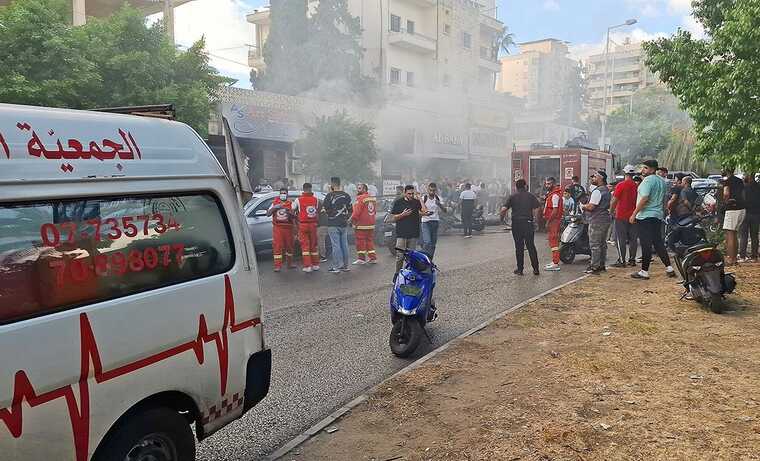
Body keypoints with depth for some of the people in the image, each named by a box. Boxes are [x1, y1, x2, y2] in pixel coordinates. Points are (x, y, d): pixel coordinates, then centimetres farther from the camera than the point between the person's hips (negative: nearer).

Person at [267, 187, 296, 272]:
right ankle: (277, 266, -6)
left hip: (288, 227, 1)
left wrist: (289, 212, -23)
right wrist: (274, 208, -11)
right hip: (277, 227, -1)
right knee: (277, 246, -7)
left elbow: (293, 216, -1)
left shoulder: (290, 204, 7)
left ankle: (290, 264, 26)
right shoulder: (275, 203, 9)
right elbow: (268, 214, 4)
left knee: (289, 246, 10)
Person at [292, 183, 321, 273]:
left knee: (305, 245, 1)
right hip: (313, 225, 2)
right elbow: (317, 211, 6)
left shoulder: (298, 200, -6)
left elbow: (292, 211, 0)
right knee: (313, 245, 13)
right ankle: (315, 265, 20)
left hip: (303, 225, -2)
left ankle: (307, 266, -2)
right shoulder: (315, 199, 1)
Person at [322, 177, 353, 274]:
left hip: (333, 224, -5)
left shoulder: (330, 195, -10)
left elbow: (324, 208, -5)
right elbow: (350, 210, 12)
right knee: (344, 244, 10)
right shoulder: (346, 195, 7)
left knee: (336, 245, -3)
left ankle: (337, 266, -2)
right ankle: (345, 265, 16)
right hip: (344, 224, 5)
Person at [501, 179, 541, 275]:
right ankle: (536, 269, 6)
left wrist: (502, 216, 10)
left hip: (516, 224, 0)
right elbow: (539, 207, -4)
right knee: (531, 246, 6)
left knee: (519, 247, 6)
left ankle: (520, 269, 9)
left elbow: (503, 209, -9)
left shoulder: (512, 197, 2)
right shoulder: (530, 196, 4)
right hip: (528, 223, 0)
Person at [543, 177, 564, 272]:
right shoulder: (551, 193, 16)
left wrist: (548, 222, -20)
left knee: (553, 242, -11)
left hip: (553, 220, -11)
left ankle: (555, 264, -11)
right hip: (552, 220, 11)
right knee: (553, 241, 16)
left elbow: (555, 211, -22)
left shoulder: (555, 195, -16)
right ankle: (555, 261, 24)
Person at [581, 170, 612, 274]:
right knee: (602, 243, 14)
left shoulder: (597, 191, -17)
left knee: (595, 244, -6)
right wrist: (587, 206, 16)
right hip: (605, 219, 10)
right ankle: (602, 265, 20)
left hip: (597, 221, -10)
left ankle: (595, 267, -4)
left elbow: (591, 207, -22)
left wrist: (583, 206, 0)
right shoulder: (607, 191, 16)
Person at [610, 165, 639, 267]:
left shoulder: (621, 185, -10)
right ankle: (632, 260, 14)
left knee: (621, 239, 0)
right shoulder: (637, 186, 3)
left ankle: (621, 261, -1)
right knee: (633, 239, 10)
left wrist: (611, 211, 5)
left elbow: (614, 200, -9)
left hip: (621, 216, -5)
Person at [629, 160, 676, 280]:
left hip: (645, 216, -9)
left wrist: (634, 214, -18)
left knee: (646, 245, -5)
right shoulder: (662, 181, 15)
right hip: (658, 216, 9)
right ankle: (669, 268, 15)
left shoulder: (648, 180, -13)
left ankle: (644, 271, -1)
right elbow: (663, 199, 21)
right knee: (658, 243, 15)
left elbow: (644, 199, -22)